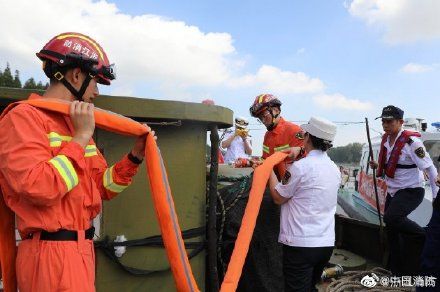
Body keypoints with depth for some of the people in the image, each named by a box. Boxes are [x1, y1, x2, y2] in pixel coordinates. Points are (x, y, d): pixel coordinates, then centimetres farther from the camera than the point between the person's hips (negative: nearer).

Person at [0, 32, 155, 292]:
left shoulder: (76, 123, 15)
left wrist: (135, 156, 3)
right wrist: (82, 137, -18)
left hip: (80, 248, 9)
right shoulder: (24, 118, -11)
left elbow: (101, 187, 15)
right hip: (51, 254, -9)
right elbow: (39, 188, -25)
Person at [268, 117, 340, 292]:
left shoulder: (300, 167, -15)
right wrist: (301, 151, 15)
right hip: (327, 243, 8)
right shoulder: (335, 169, 7)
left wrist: (269, 170, 6)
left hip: (301, 244, -7)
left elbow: (278, 198, -5)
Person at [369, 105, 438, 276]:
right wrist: (377, 166, -2)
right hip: (393, 191, 8)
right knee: (392, 230, 12)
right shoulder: (385, 139, 5)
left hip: (411, 191, -8)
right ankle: (398, 272, 28)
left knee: (391, 218, -30)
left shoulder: (411, 141, -18)